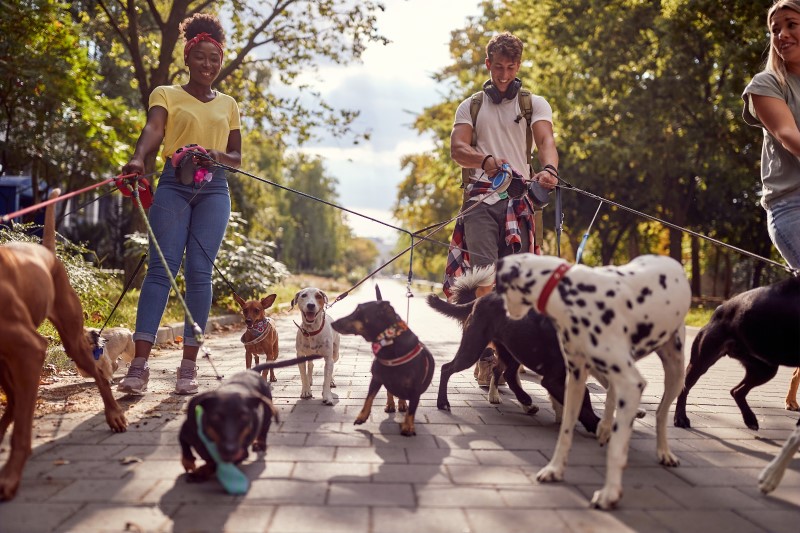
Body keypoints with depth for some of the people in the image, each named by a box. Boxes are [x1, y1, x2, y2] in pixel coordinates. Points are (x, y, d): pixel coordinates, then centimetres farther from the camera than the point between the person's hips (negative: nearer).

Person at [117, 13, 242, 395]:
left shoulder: (228, 104, 18)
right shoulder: (166, 94, 9)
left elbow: (237, 159, 18)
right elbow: (153, 129, -12)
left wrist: (218, 155, -5)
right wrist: (138, 159, -33)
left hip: (213, 190, 2)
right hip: (174, 185, -2)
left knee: (199, 272, -5)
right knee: (161, 268, -11)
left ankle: (189, 365, -2)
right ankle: (139, 365, -14)